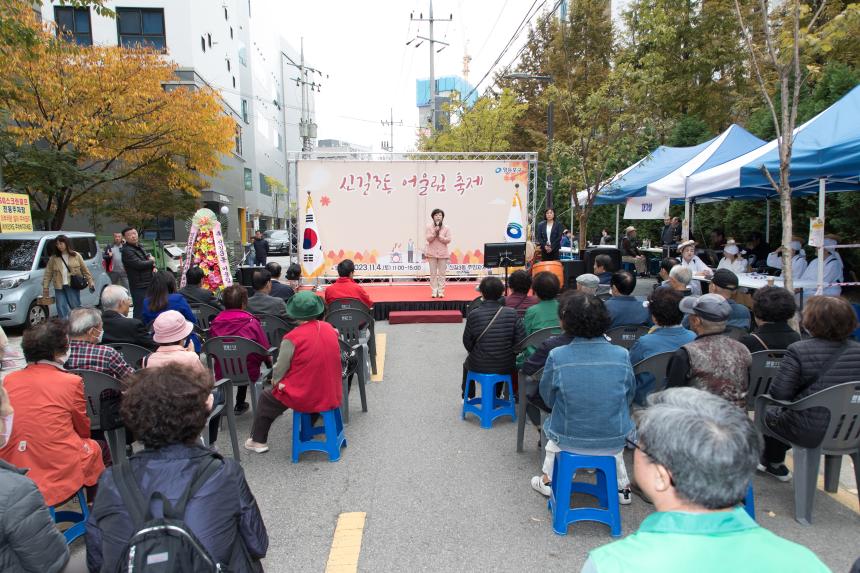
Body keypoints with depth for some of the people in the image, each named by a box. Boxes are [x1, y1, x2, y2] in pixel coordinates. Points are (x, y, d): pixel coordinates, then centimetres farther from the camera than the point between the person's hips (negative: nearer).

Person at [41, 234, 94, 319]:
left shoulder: (76, 256, 3)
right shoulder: (53, 258, 6)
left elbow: (85, 270, 6)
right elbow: (48, 273, 5)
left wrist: (90, 281, 3)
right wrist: (45, 287, 1)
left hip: (73, 286, -2)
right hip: (59, 287, 2)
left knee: (75, 308, 4)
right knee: (62, 310, 4)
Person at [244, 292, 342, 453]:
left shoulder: (292, 338, -19)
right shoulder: (330, 329, -4)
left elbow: (278, 372, -9)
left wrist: (275, 381, 13)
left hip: (303, 399, -5)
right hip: (332, 396, 5)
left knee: (266, 399, 21)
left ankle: (258, 441, 33)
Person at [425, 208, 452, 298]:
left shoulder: (446, 228, 3)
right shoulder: (429, 227, 3)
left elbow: (448, 240, -4)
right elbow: (428, 238, -7)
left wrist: (439, 235, -12)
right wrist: (435, 232, -19)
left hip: (443, 253, 0)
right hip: (432, 253, 0)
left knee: (442, 273, 0)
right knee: (433, 273, 1)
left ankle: (441, 292, 4)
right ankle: (434, 292, 5)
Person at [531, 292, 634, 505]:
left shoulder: (557, 356, -17)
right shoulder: (621, 355, -13)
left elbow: (548, 399, -2)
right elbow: (629, 397, 3)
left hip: (569, 440, -1)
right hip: (613, 441, 1)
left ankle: (548, 481, 44)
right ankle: (622, 487, 46)